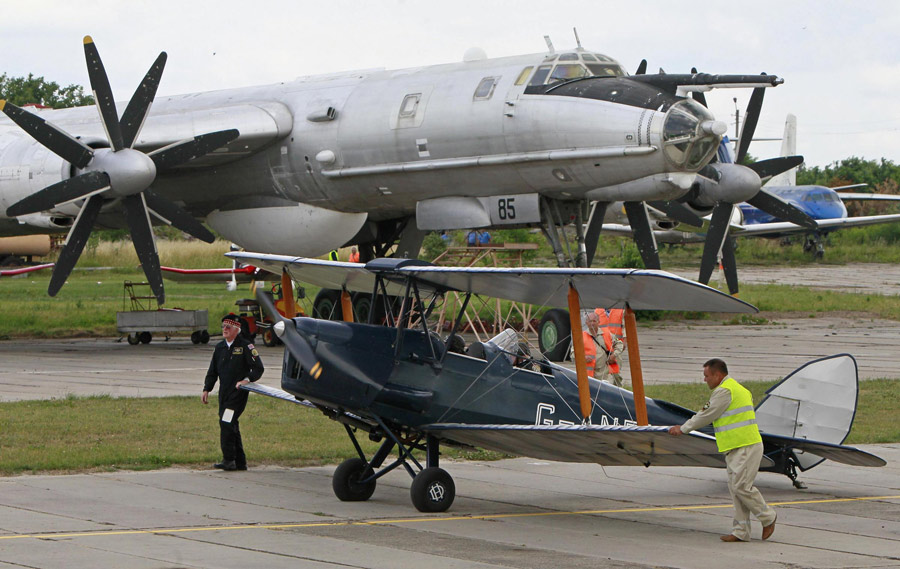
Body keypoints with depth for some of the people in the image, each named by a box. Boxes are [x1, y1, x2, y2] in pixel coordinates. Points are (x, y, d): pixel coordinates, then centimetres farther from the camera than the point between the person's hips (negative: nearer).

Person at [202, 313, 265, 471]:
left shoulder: (246, 347, -5)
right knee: (231, 426, 7)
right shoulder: (220, 347, 15)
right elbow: (212, 371, 20)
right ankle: (240, 462, 13)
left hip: (238, 392, -7)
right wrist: (206, 389, 12)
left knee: (226, 423, -17)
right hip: (224, 393, 7)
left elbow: (258, 368, -6)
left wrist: (247, 380, -21)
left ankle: (229, 460, -16)